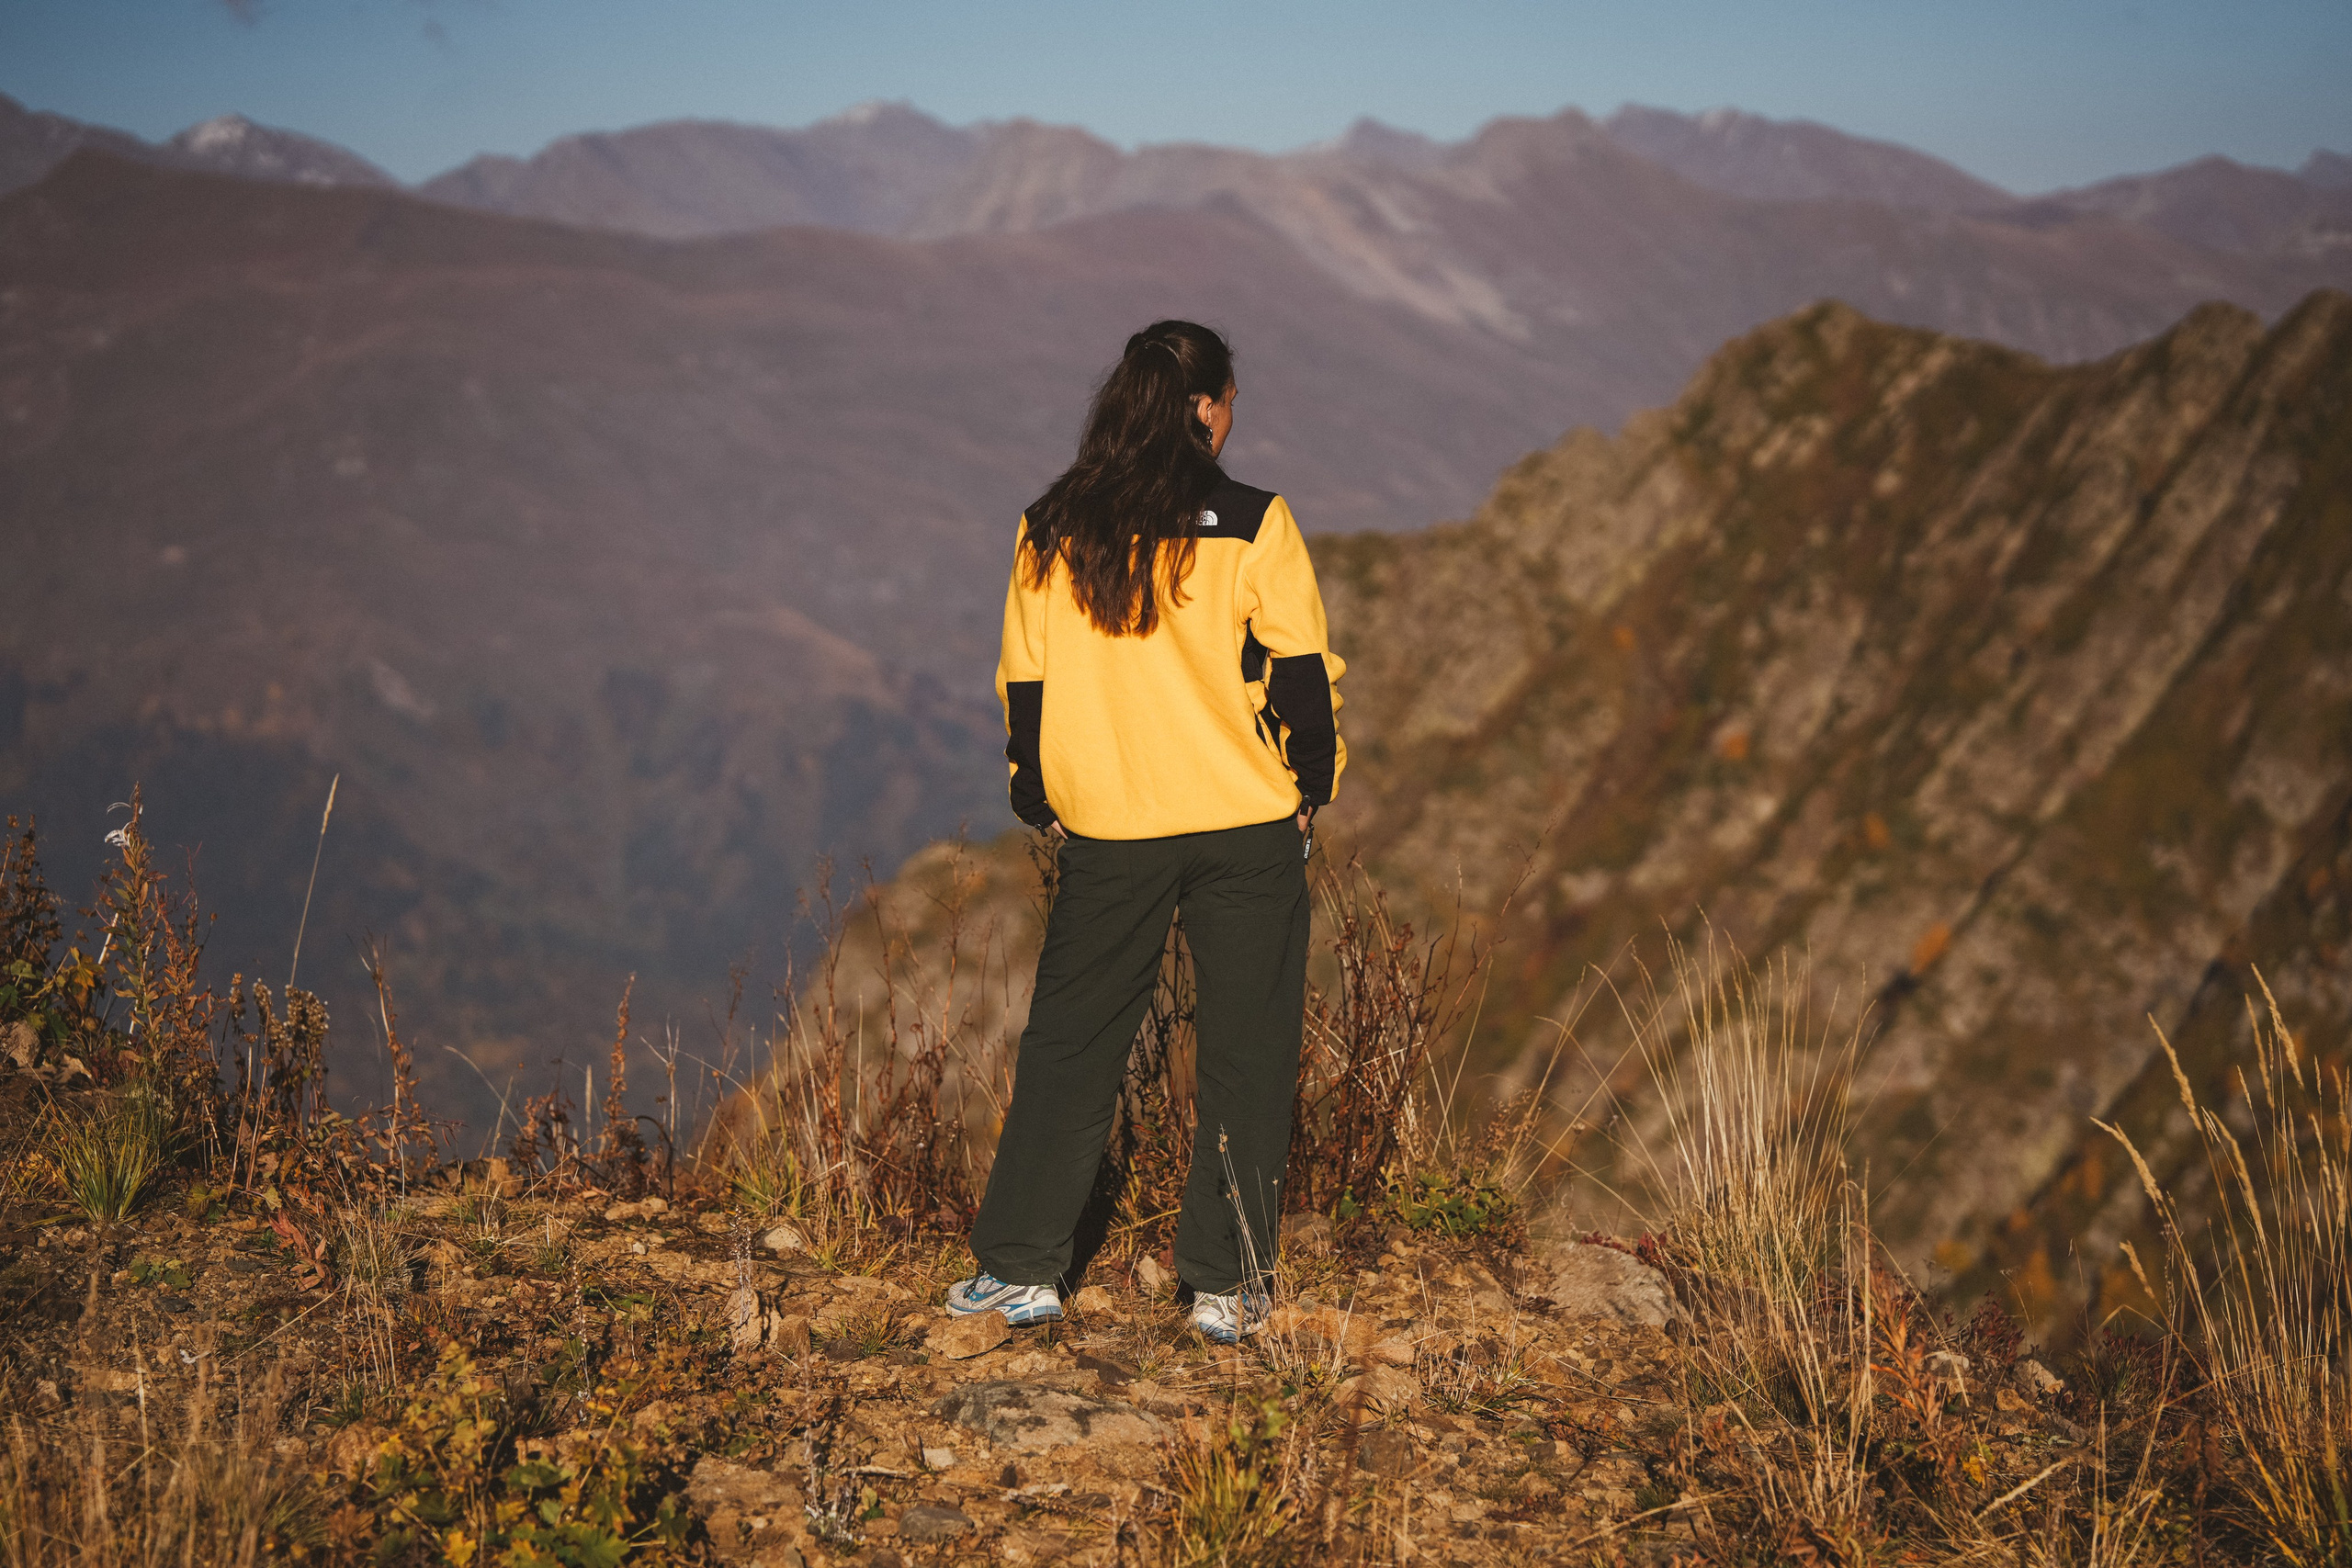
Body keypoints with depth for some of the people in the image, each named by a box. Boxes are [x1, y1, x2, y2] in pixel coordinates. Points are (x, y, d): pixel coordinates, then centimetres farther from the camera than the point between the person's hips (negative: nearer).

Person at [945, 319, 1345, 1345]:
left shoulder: (1049, 534, 3)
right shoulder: (1253, 525, -6)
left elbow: (1023, 683, 7)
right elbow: (1302, 673, -4)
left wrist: (1042, 805, 18)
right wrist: (1309, 791, 9)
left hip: (1105, 834, 2)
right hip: (1247, 827, -2)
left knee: (1067, 1043, 12)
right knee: (1245, 1050, 7)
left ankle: (1020, 1267, 13)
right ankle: (1225, 1283, 10)